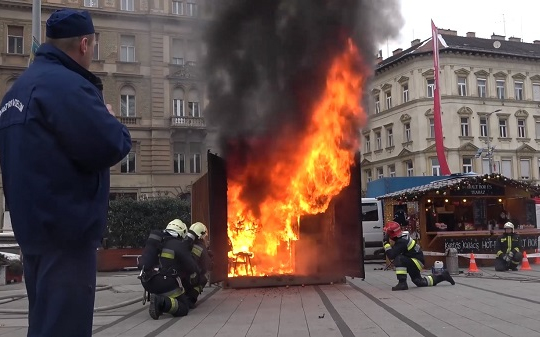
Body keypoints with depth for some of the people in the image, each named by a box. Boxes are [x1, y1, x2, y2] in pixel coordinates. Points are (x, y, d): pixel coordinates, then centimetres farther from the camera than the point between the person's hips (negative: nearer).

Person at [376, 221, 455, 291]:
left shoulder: (401, 242, -27)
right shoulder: (400, 238, 1)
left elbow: (391, 256, -34)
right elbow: (394, 249, 19)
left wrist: (386, 242, -27)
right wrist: (383, 249, 4)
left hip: (417, 262, -10)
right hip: (414, 262, 10)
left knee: (399, 259, -30)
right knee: (419, 282, 20)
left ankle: (402, 283, -26)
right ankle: (442, 276, 30)